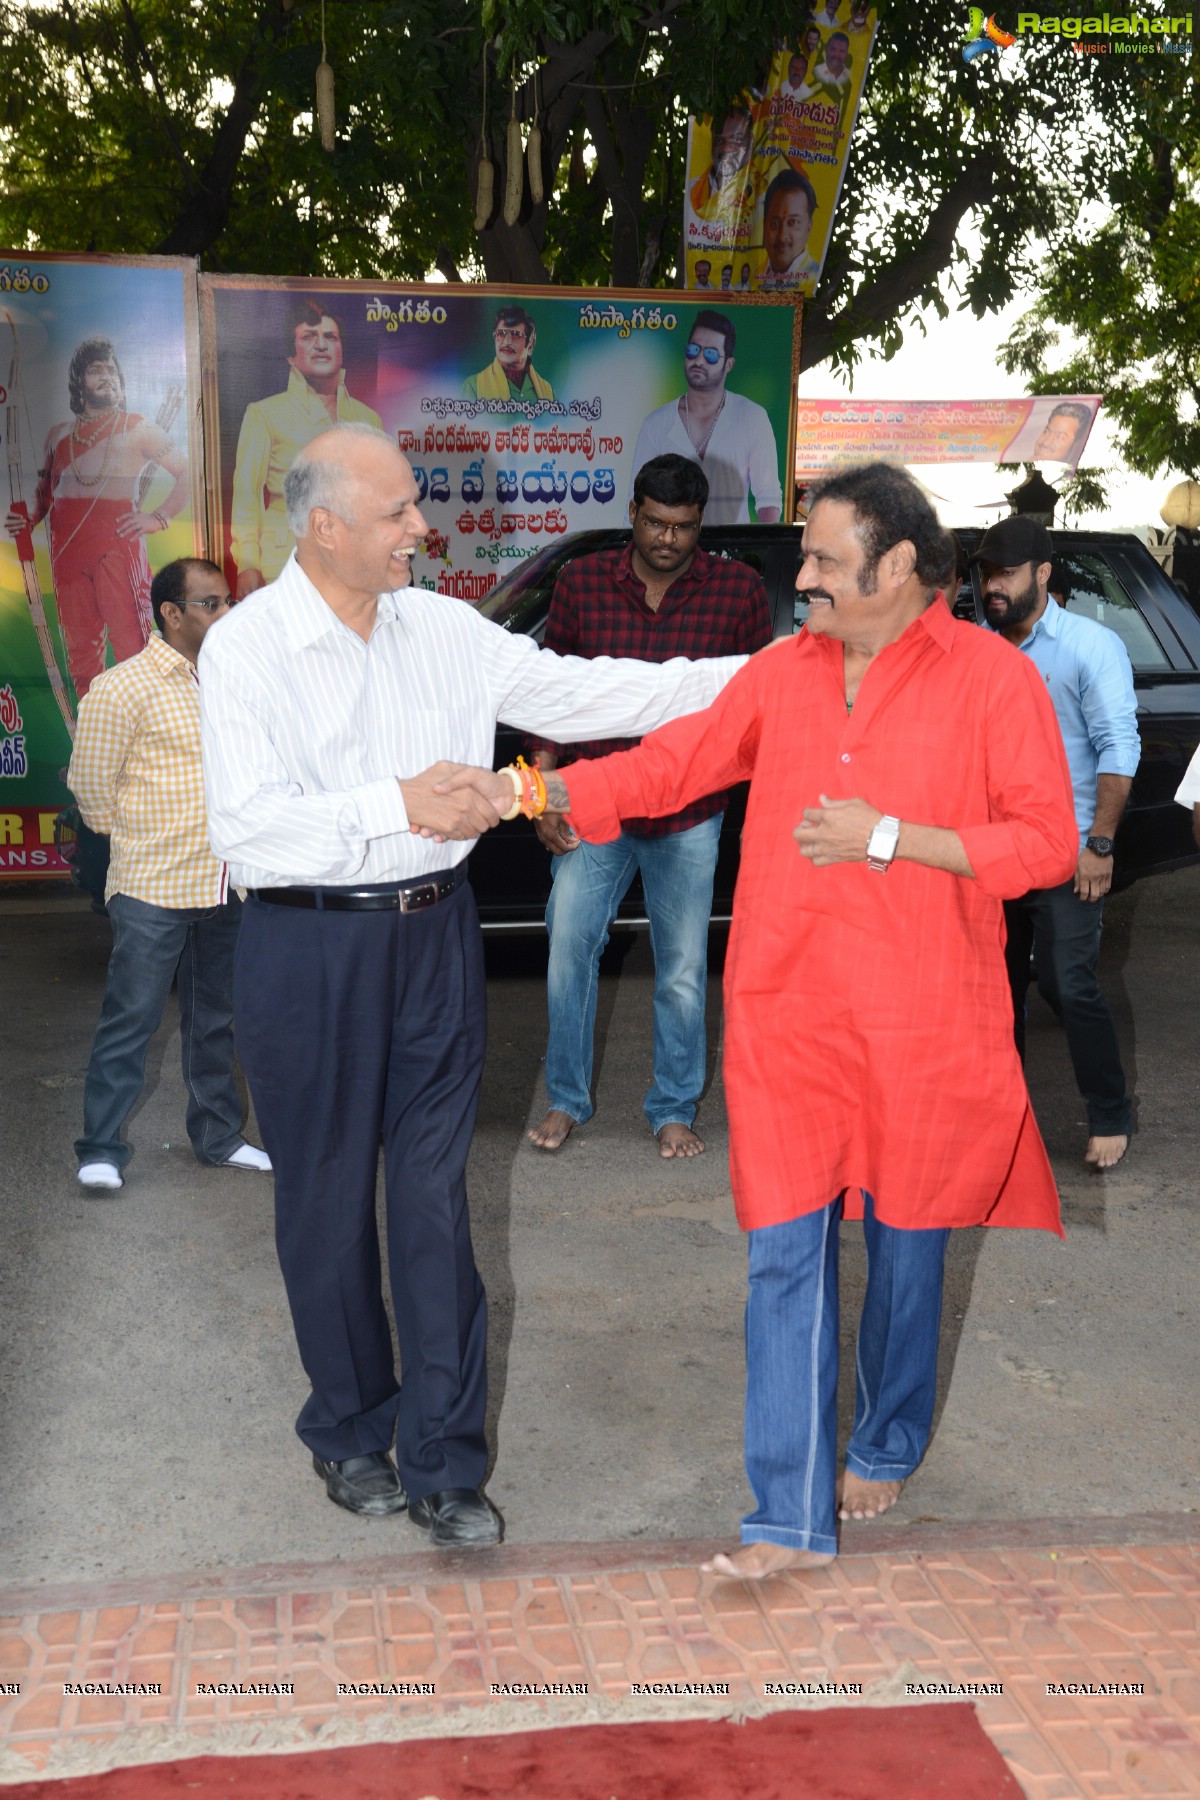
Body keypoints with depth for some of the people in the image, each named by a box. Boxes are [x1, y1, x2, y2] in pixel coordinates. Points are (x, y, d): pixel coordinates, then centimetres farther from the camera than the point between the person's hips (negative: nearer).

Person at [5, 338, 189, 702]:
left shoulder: (137, 428, 9)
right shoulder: (59, 434, 19)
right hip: (68, 548, 4)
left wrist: (159, 517, -4)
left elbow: (187, 472, 6)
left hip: (119, 545, -4)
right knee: (80, 647, 5)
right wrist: (27, 520, 4)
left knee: (130, 644, -12)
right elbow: (45, 493, 24)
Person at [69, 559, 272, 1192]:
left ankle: (218, 1137, 27)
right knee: (130, 1020, -1)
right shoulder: (124, 688, -11)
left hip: (225, 888, 6)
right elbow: (90, 781, -5)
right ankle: (101, 1149, 8)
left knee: (215, 1021, 15)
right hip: (153, 890, -6)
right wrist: (133, 838, 3)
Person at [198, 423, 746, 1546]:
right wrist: (395, 805, -24)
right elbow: (245, 829, -17)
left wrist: (749, 673, 1)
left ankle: (440, 1460, 17)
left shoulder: (444, 630, 5)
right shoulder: (247, 648, -10)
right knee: (328, 1202, 10)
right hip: (308, 954, -3)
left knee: (435, 1198, 6)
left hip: (434, 937, 4)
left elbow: (575, 693, 5)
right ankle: (349, 1431, 31)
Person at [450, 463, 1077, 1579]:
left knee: (905, 1243, 13)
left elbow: (1049, 841, -8)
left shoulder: (993, 679, -6)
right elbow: (672, 762, 8)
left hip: (921, 1026, -3)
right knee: (784, 1257, 1)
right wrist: (543, 791, -5)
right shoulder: (782, 672, 7)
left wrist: (891, 838, -16)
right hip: (787, 1019, 3)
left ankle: (885, 1448, 38)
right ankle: (791, 1517, 9)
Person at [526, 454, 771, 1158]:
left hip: (689, 815, -1)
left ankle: (674, 1109, 25)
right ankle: (567, 1100, 22)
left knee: (683, 975, 7)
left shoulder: (738, 590, -4)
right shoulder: (582, 583, -1)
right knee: (569, 951, 3)